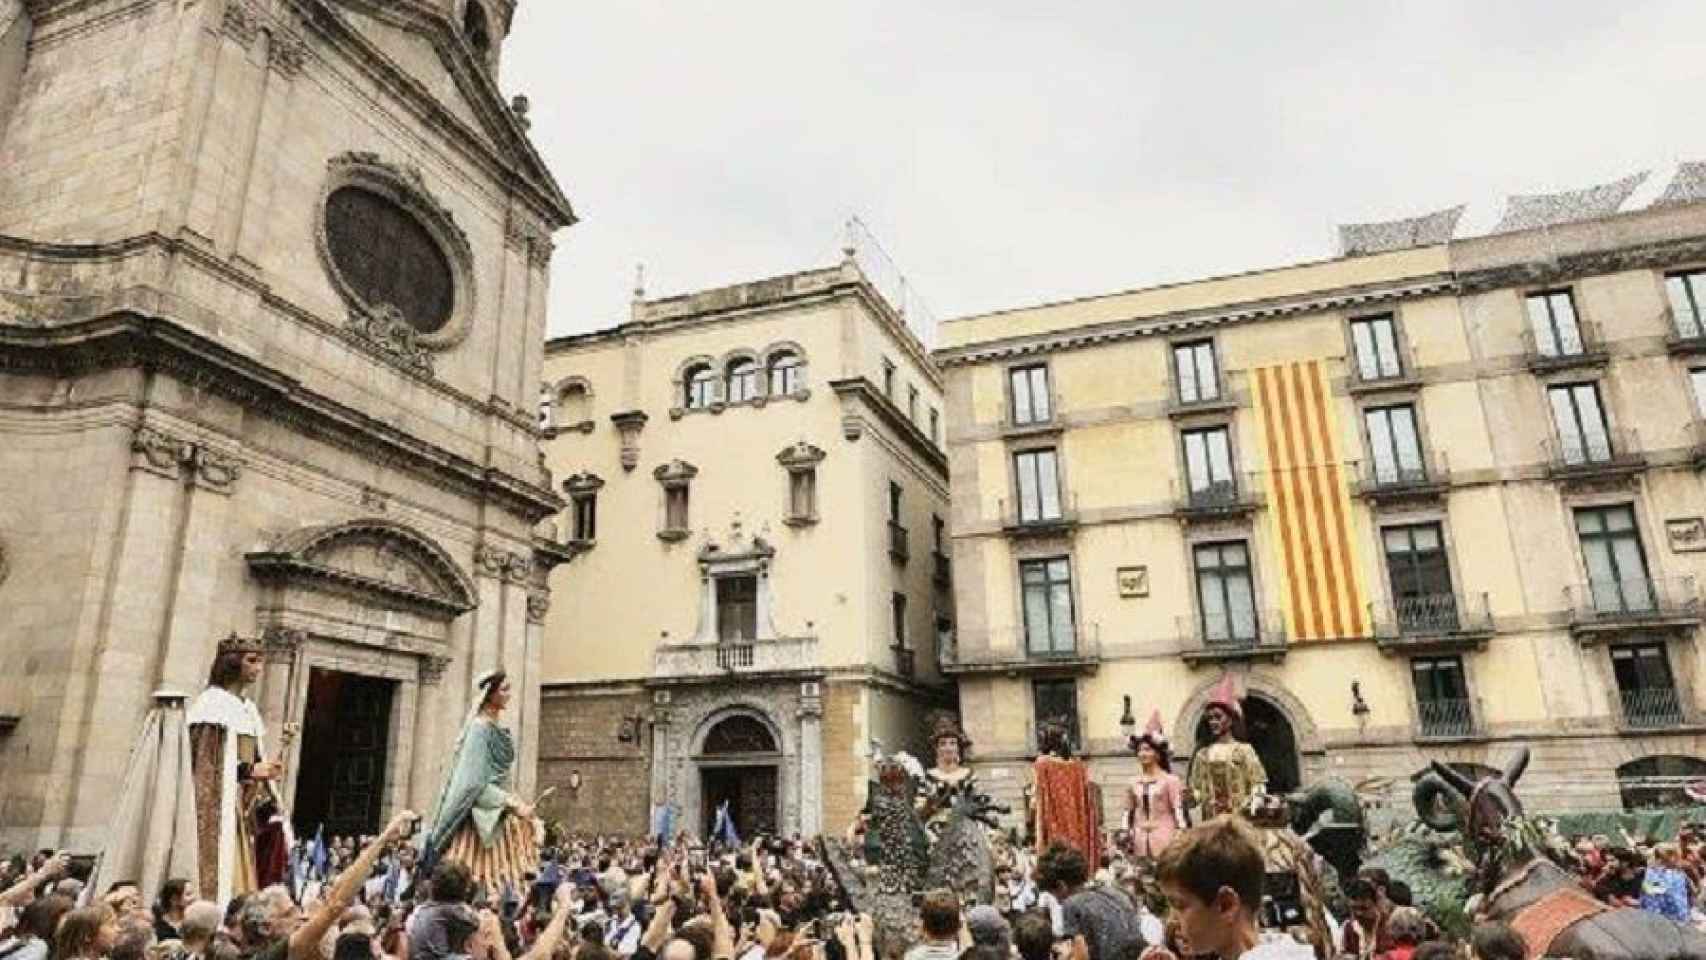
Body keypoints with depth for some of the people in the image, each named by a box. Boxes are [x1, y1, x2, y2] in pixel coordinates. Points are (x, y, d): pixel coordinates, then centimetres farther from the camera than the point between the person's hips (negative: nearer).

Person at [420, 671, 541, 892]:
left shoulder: (497, 729, 12)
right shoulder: (480, 727, -13)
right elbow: (474, 784, -19)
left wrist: (514, 804, 13)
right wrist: (512, 803, -21)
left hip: (495, 817, 8)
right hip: (479, 819, -8)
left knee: (494, 885, 7)